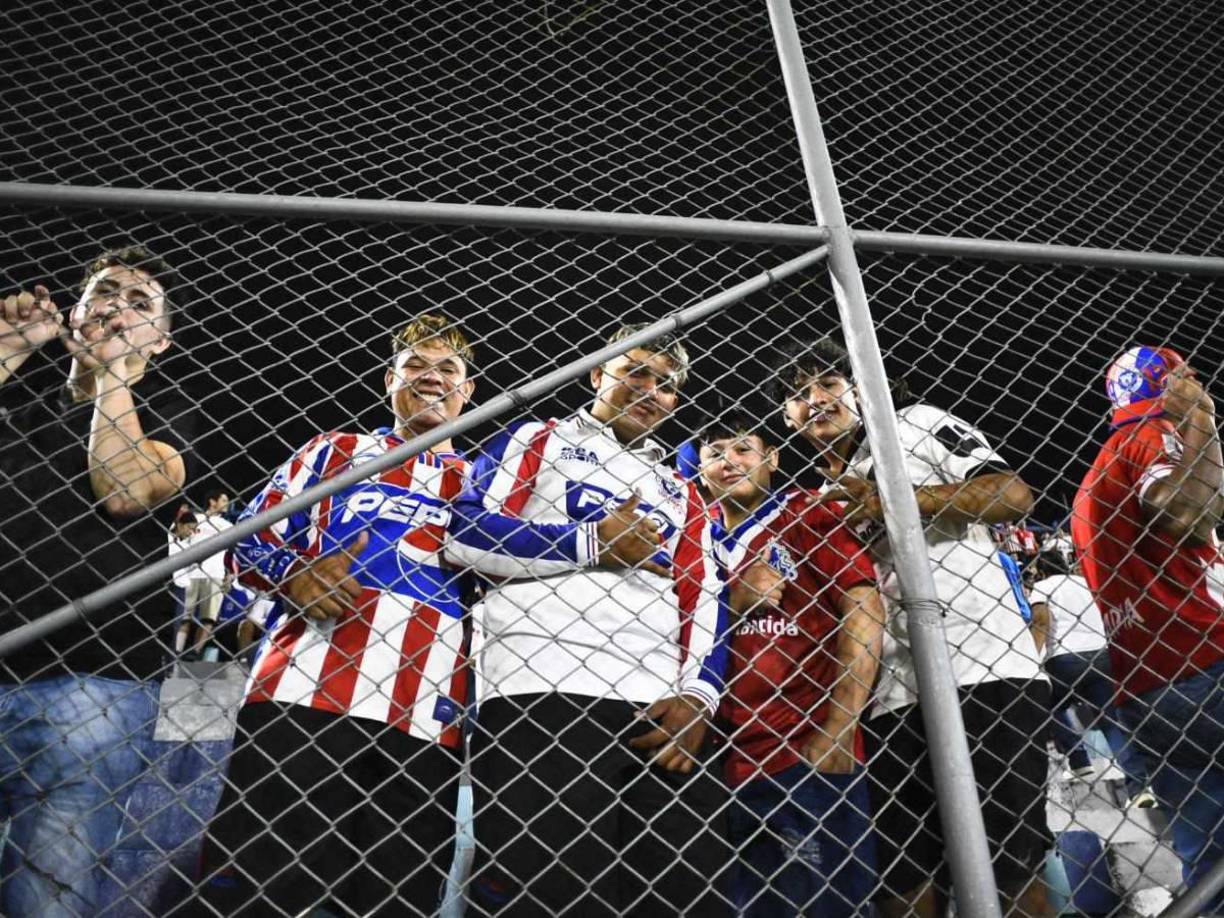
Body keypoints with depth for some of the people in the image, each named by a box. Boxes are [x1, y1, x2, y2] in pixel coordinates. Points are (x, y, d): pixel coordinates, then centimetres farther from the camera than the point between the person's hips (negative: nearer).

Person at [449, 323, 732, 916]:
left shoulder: (681, 494, 28)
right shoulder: (535, 440, 16)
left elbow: (703, 599, 15)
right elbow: (465, 533, 1)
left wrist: (697, 696, -2)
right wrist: (590, 542, 0)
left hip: (663, 711, 4)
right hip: (540, 691, -4)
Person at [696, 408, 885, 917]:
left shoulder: (808, 515, 2)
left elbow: (864, 608, -7)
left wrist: (838, 732, -13)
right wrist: (734, 602, -7)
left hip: (813, 757, -4)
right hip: (734, 765, 4)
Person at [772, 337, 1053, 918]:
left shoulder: (915, 427, 9)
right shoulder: (822, 501, 24)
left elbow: (1014, 495, -5)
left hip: (985, 673, -5)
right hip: (894, 697, 6)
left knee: (1004, 870, -8)